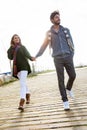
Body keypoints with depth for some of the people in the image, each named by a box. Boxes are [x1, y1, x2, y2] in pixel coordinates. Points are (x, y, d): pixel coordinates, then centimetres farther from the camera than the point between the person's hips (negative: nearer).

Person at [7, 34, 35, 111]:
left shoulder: (22, 47, 7)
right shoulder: (11, 48, 12)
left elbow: (27, 54, -5)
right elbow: (10, 57, -1)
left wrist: (31, 58, -26)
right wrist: (11, 49, -11)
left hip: (24, 66, -4)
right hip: (16, 68, 4)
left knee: (22, 83, -16)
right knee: (23, 83, 17)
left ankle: (21, 103, -25)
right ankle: (28, 95, 42)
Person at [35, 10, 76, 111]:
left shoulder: (66, 30, 8)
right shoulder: (49, 33, 5)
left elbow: (71, 43, 7)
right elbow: (44, 45, 9)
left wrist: (72, 55, -4)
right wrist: (36, 56, 1)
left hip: (68, 57, 2)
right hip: (57, 59, -2)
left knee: (72, 76, 3)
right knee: (61, 80, -2)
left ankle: (68, 88, 37)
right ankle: (65, 100, 3)